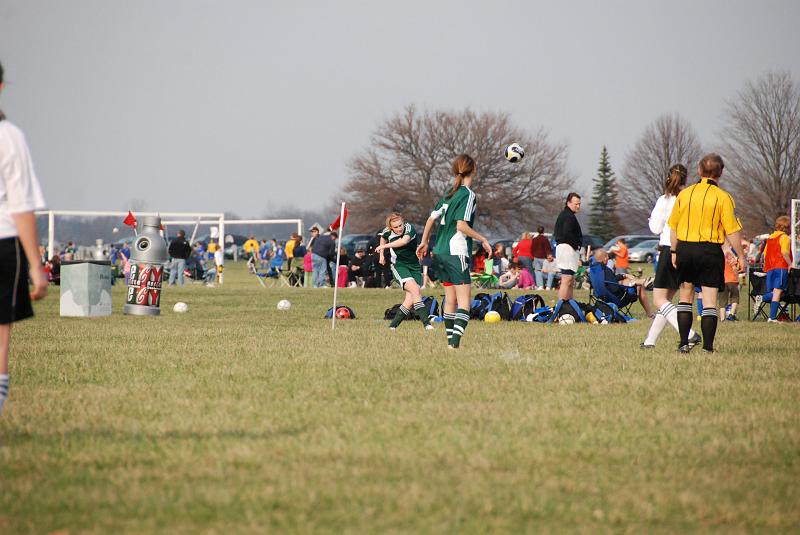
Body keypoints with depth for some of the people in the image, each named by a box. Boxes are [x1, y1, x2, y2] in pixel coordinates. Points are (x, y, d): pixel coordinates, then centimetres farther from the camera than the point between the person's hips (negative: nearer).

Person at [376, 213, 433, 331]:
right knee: (414, 289, -24)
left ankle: (393, 325, 5)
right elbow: (383, 238, 21)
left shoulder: (409, 228, -16)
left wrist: (384, 246, -31)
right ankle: (426, 322, -30)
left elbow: (404, 241, -37)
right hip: (398, 265, -1)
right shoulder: (387, 232, -5)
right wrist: (381, 255, 17)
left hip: (414, 265, 1)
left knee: (410, 299, -7)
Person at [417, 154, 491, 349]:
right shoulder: (468, 195, -10)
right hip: (457, 253, -8)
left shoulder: (448, 194, 13)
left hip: (440, 252, 8)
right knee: (464, 302, -10)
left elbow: (431, 219, 15)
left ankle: (450, 340, 15)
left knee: (450, 300, 13)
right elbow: (461, 225, -18)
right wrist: (483, 240, -10)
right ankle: (455, 342, -24)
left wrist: (424, 242, 27)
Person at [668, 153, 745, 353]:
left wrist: (674, 252, 19)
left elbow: (673, 227, 9)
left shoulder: (684, 194, 4)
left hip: (685, 249, 3)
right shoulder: (723, 197, -7)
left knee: (685, 297, 16)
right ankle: (708, 346, -4)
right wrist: (740, 256, 0)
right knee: (709, 301, 0)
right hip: (710, 252, -3)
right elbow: (732, 231, -9)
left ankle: (684, 343, 11)